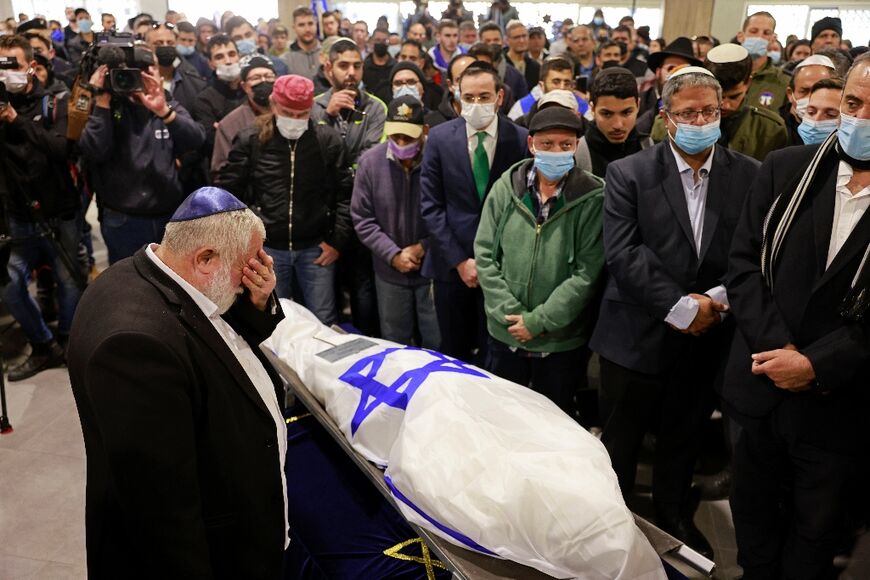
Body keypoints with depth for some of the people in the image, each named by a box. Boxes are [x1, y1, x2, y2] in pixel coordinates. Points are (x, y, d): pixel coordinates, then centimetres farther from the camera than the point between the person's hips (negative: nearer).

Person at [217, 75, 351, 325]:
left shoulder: (328, 140, -1)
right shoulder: (250, 141, -2)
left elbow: (345, 195, 1)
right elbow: (227, 192, 2)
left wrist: (337, 241, -4)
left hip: (315, 248, 0)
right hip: (268, 248, 0)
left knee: (322, 323, 8)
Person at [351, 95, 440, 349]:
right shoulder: (370, 161, -6)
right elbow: (362, 219, -2)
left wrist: (423, 248, -13)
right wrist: (393, 255, -10)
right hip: (390, 272, 3)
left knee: (436, 346, 11)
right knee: (394, 346, 19)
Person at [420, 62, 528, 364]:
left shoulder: (521, 139, -4)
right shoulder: (439, 137, -1)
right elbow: (430, 206, -2)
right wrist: (459, 260, -7)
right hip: (452, 264, 1)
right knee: (453, 353, 12)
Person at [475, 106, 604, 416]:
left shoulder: (593, 199, -11)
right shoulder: (506, 187, -3)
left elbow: (587, 273, -13)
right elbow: (485, 255, -2)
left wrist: (538, 321, -15)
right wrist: (510, 314, -10)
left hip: (563, 341, -2)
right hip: (505, 335, 2)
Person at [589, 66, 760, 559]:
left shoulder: (751, 176, 1)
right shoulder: (628, 174, -6)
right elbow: (622, 254, -15)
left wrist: (721, 298, -16)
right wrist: (680, 306, -19)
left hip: (708, 337, 3)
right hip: (639, 337, -2)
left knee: (685, 439, 21)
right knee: (621, 441, 12)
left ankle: (674, 515, 45)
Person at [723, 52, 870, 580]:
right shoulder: (786, 169, 0)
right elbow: (744, 262, -3)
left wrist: (817, 364, -18)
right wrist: (776, 346, -13)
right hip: (763, 386, 3)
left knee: (816, 535, 19)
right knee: (754, 516, 21)